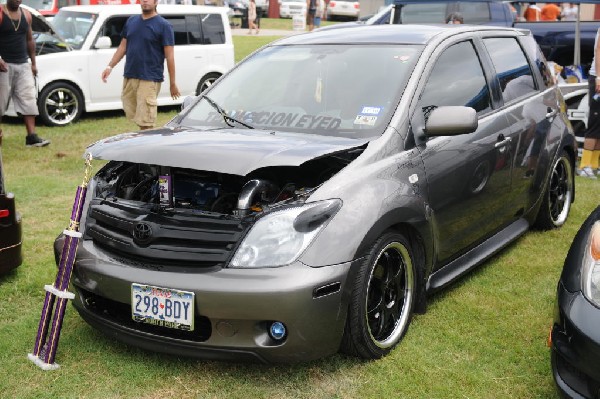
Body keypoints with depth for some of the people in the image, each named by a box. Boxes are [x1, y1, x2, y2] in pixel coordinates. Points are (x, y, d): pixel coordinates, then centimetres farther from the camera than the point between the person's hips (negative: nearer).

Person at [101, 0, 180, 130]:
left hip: (149, 79, -6)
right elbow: (123, 47, 19)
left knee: (145, 121, -7)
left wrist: (172, 83, -9)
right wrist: (110, 66, 11)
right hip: (129, 77, 6)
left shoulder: (163, 25, -4)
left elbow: (169, 56, -7)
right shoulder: (131, 21, 13)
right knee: (131, 113, 11)